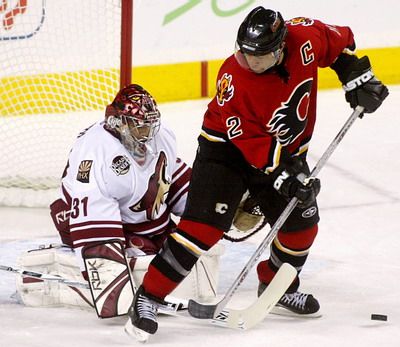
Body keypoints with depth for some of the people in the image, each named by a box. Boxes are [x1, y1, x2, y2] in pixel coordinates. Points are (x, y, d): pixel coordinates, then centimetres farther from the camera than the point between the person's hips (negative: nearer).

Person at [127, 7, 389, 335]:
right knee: (204, 222, -18)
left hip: (288, 149, 5)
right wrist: (286, 175, -31)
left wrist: (358, 77, -5)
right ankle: (148, 297, -15)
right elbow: (252, 143, -27)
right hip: (228, 146, -5)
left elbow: (340, 41, 2)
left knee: (302, 223, 6)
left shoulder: (305, 38, -21)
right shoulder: (233, 81, -31)